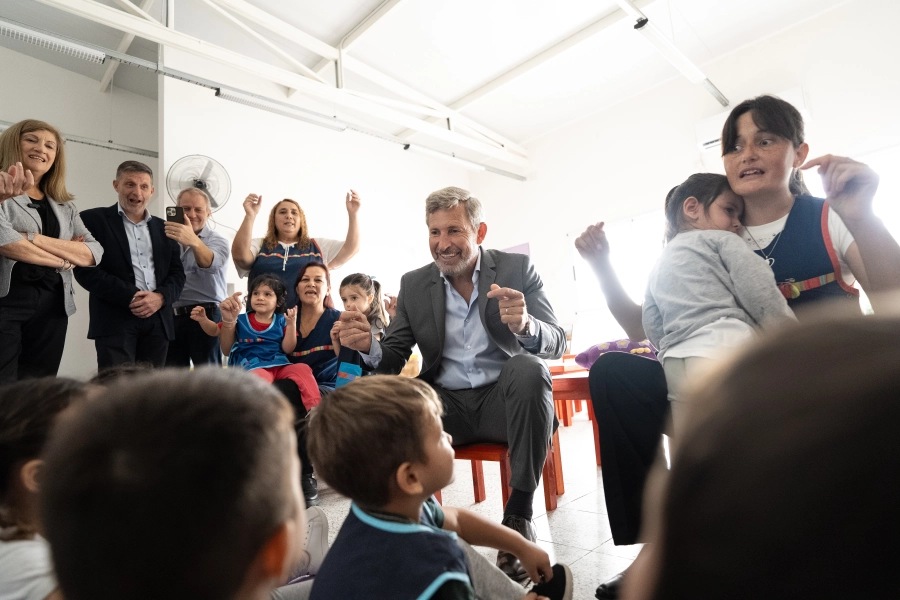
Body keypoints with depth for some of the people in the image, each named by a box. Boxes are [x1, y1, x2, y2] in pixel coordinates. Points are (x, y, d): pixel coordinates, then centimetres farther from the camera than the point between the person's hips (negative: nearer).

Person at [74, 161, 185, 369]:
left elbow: (177, 273, 12)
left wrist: (160, 297, -8)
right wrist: (130, 297, -14)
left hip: (158, 320, 4)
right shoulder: (93, 219, 5)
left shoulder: (164, 227, 17)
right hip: (116, 319, -4)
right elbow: (85, 269, -5)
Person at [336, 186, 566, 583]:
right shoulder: (413, 284, 4)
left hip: (504, 398, -1)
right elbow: (393, 359, 3)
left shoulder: (517, 269, -1)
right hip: (446, 404, 1)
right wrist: (369, 346, -21)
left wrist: (525, 325, -33)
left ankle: (519, 513, -16)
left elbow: (556, 343, -9)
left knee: (527, 368, -32)